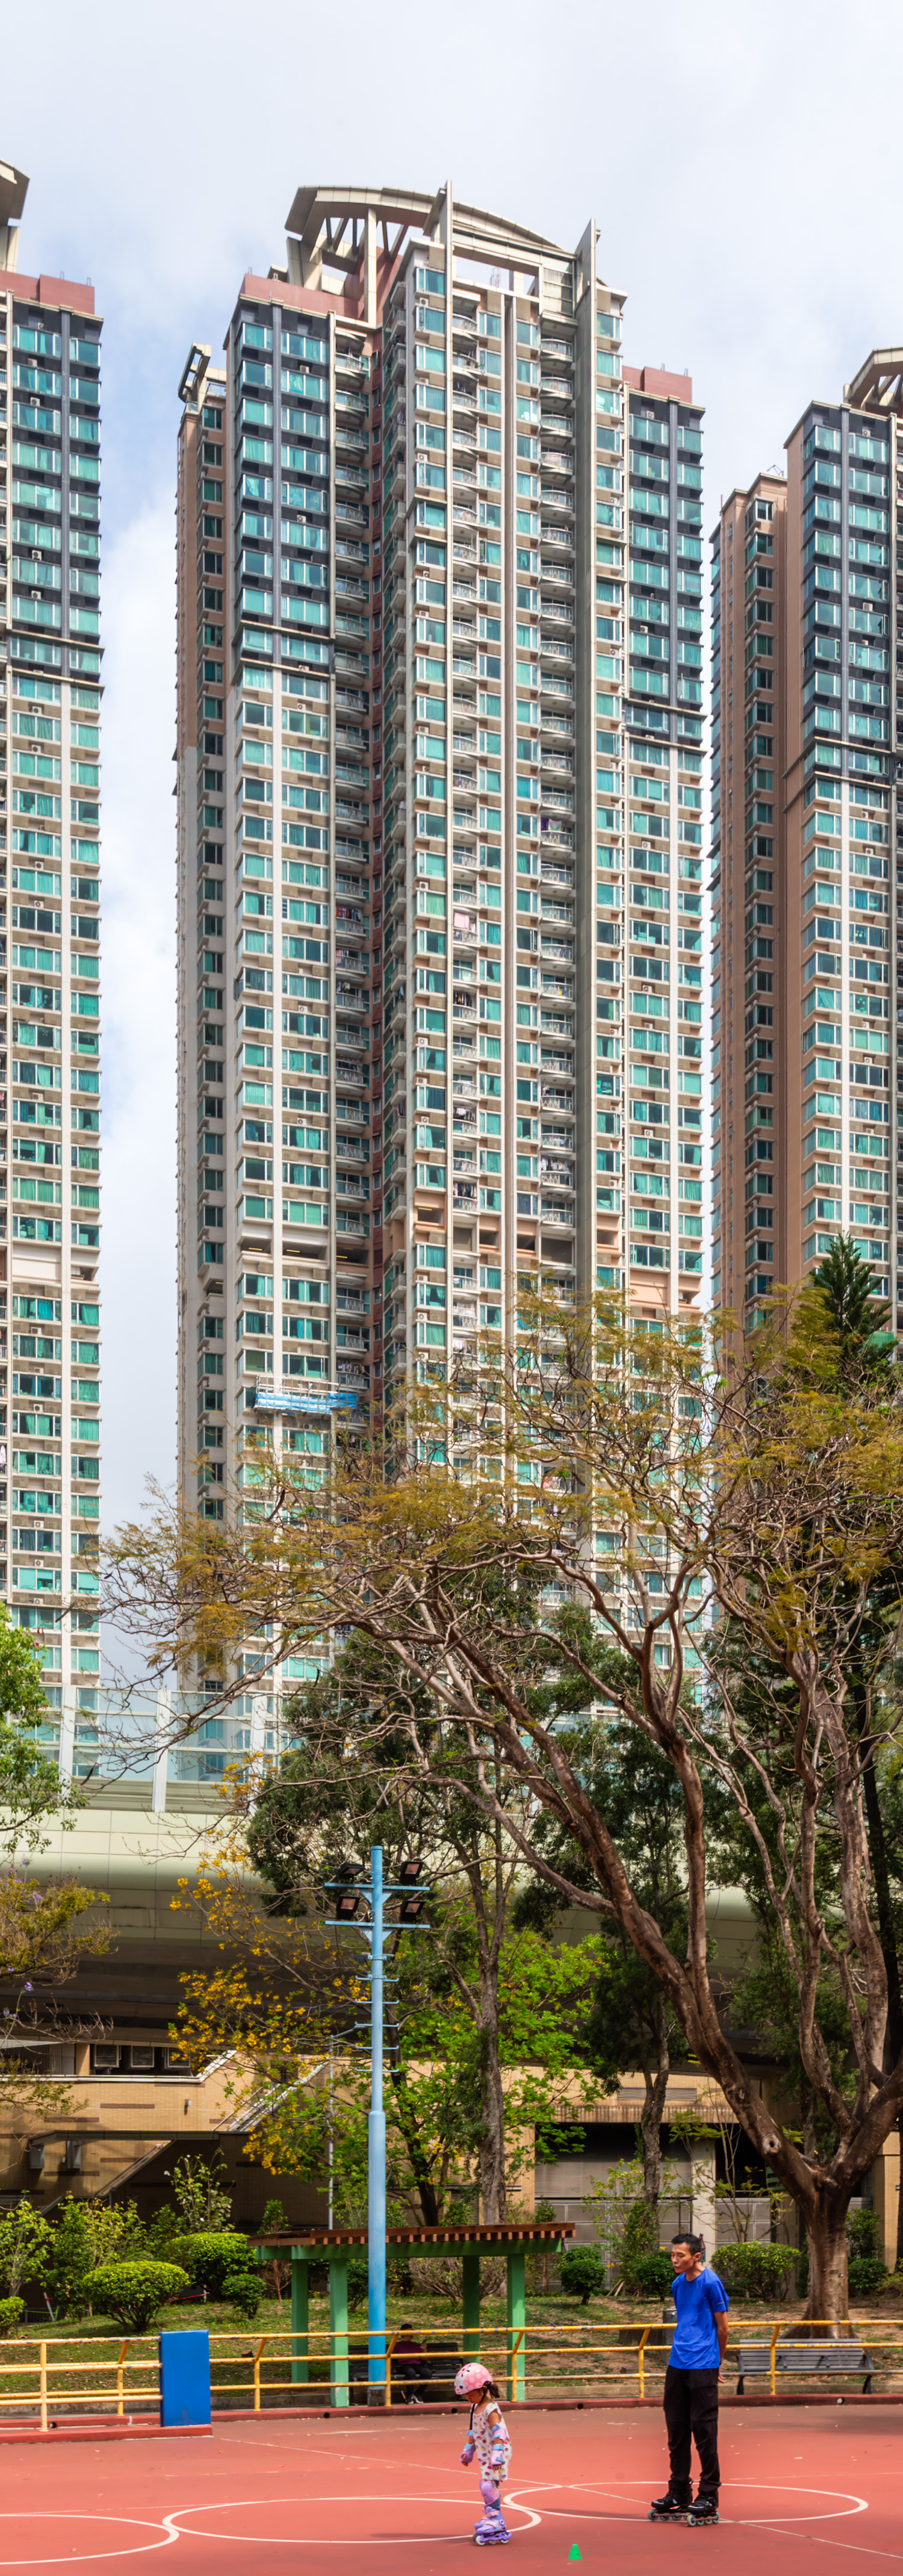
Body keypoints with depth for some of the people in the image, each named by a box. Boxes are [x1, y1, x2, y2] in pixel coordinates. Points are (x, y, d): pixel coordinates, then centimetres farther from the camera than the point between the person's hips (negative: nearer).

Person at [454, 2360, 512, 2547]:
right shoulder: (476, 2408, 11)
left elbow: (498, 2433, -25)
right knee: (487, 2486, 11)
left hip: (496, 2453, -9)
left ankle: (496, 2519, -10)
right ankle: (490, 2517, 19)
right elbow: (472, 2431, 22)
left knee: (488, 2484, -15)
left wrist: (497, 2455, -29)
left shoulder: (491, 2409, -19)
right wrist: (468, 2451, 25)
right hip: (484, 2454, 9)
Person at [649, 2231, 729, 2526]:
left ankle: (709, 2496, 4)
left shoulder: (711, 2283, -8)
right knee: (676, 2429, 8)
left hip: (703, 2368, -7)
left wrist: (715, 2362, 6)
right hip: (677, 2366, 7)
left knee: (704, 2430, -4)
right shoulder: (678, 2285, 13)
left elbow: (722, 2327, -2)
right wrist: (682, 2351, 16)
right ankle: (679, 2493, 17)